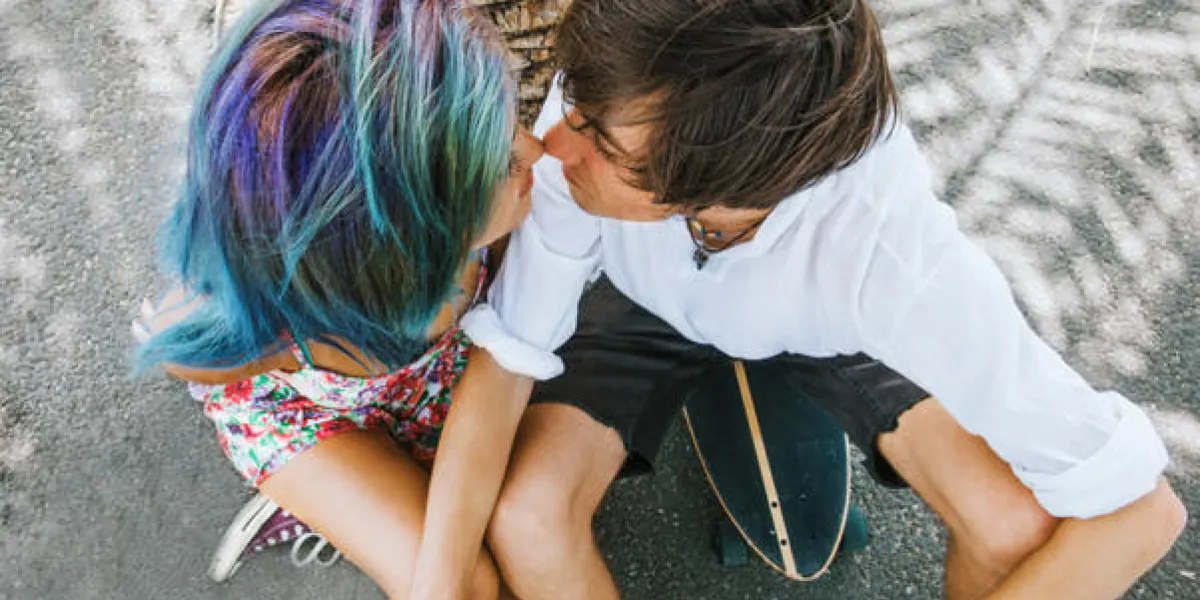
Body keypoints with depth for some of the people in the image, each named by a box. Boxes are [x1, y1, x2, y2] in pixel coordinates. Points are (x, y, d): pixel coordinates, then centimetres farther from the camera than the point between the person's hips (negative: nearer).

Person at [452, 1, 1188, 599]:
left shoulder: (890, 250, -41)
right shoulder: (606, 110, -37)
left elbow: (1137, 505, -33)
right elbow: (510, 355, -24)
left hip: (822, 322, -1)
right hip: (648, 301, 2)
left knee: (1019, 525, -20)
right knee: (524, 516, -20)